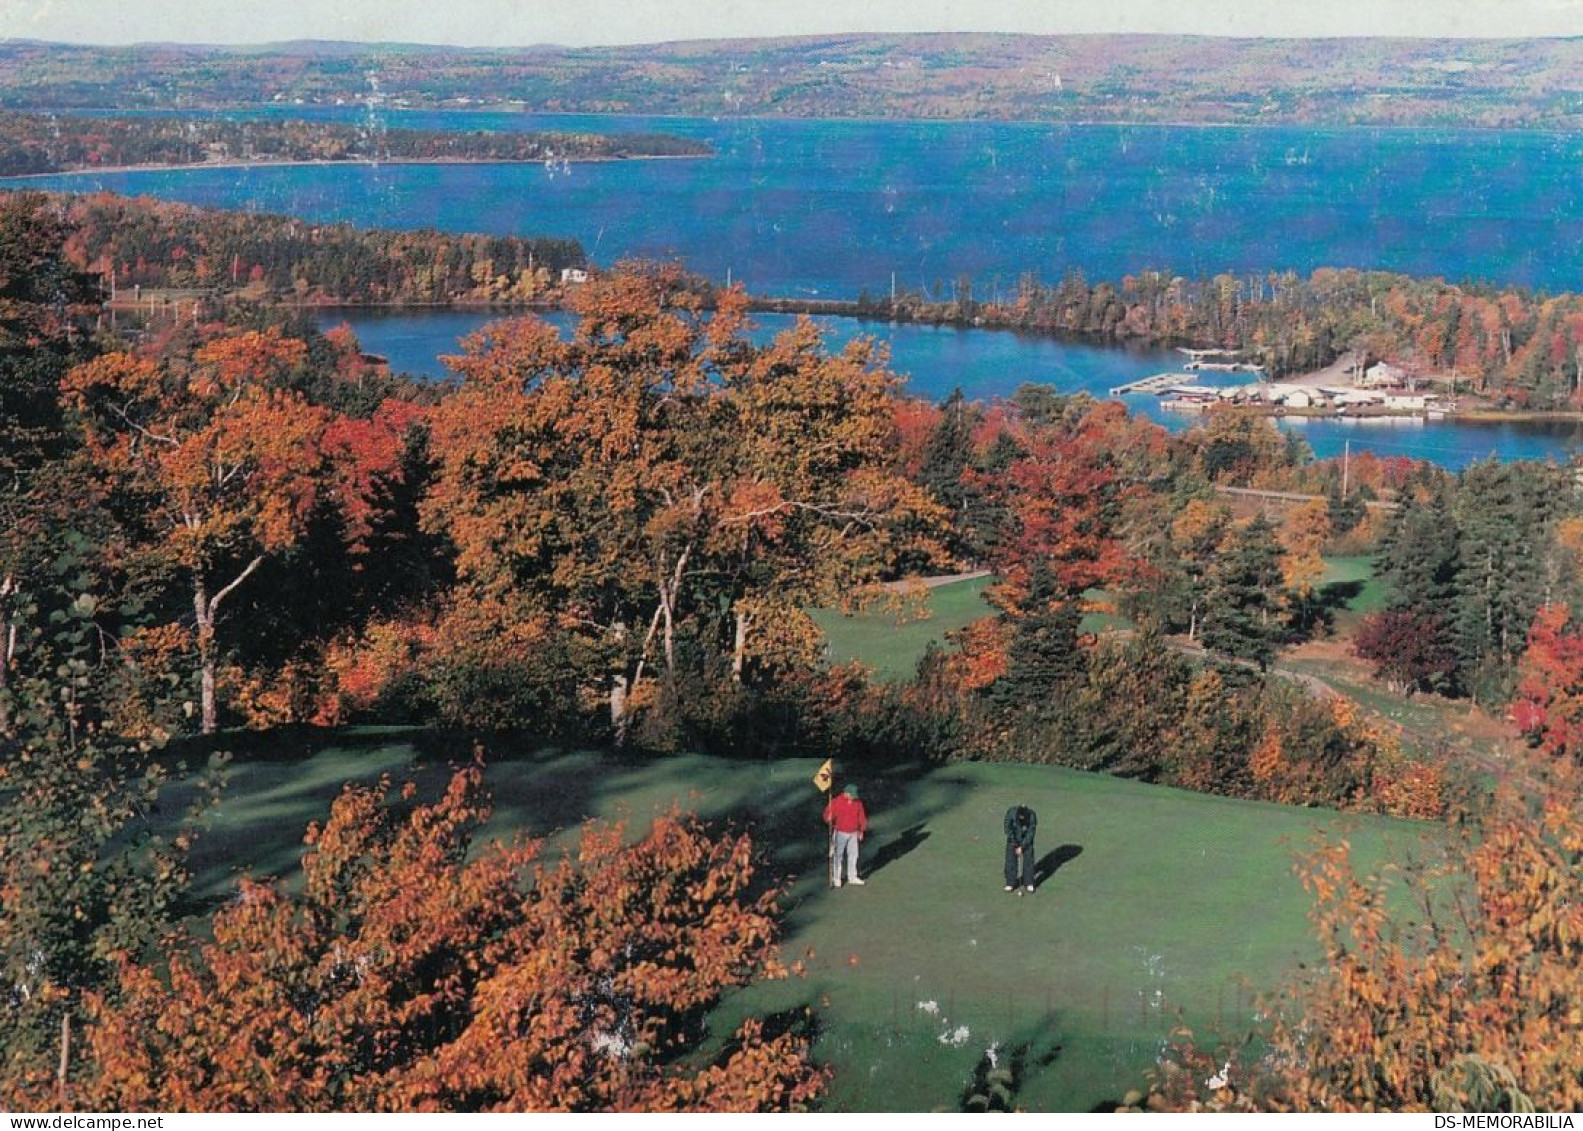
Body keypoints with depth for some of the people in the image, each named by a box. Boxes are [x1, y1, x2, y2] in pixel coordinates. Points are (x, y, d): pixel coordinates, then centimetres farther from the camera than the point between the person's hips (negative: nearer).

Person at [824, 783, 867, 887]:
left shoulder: (857, 803, 2)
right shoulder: (836, 801, -13)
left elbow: (861, 816, 11)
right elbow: (827, 813, -14)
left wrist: (862, 830, 13)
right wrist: (829, 819, -36)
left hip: (853, 833, 5)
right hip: (840, 833, -5)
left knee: (853, 854, 12)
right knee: (838, 855, 1)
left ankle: (852, 877, 25)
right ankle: (836, 878, 10)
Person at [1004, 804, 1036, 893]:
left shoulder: (1032, 816, -28)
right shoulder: (1011, 812, -28)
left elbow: (1031, 832, -20)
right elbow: (1007, 828, -17)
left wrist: (1022, 847, -18)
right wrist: (1014, 843, -14)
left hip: (1027, 839, 0)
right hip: (1013, 838, 0)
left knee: (1028, 860, -4)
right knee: (1010, 860, -4)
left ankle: (1029, 884, 6)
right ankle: (1010, 883, 5)